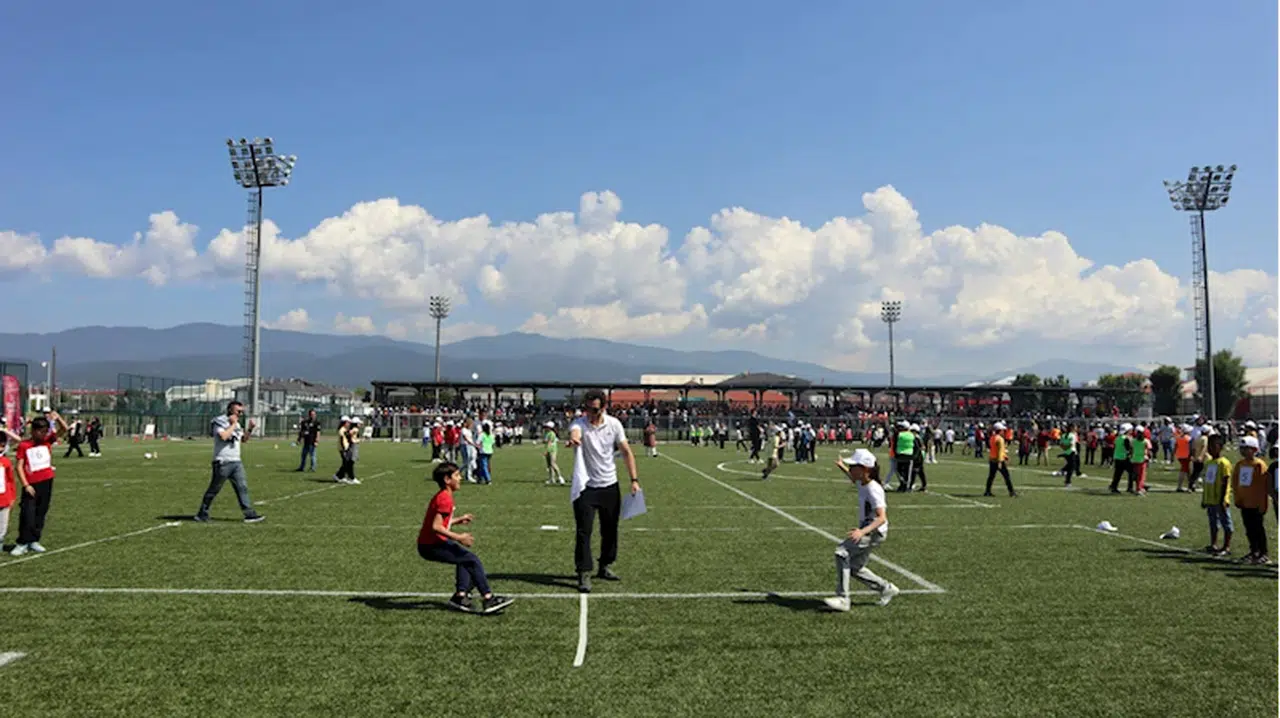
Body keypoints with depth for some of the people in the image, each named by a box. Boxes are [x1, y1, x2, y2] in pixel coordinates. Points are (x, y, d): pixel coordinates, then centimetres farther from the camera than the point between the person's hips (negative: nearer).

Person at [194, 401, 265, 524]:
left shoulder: (236, 423, 16)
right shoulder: (219, 422, -9)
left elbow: (243, 439, 21)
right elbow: (223, 436, -26)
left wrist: (250, 429, 6)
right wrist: (233, 425, -15)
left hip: (236, 462, 7)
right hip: (223, 462, -7)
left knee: (242, 487, 1)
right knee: (214, 489, 2)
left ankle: (249, 514, -1)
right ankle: (202, 514, 15)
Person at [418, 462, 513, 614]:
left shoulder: (441, 496, 13)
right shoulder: (445, 499, -18)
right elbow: (436, 527, -27)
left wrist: (458, 520, 15)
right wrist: (458, 537, -25)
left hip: (430, 544, 11)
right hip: (431, 546, -11)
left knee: (465, 559, 23)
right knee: (473, 560, -11)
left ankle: (460, 595, 14)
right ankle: (488, 599, -9)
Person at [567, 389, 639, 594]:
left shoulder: (614, 424, -2)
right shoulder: (579, 423, -13)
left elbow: (626, 451, 3)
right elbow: (574, 432, -39)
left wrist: (634, 480, -3)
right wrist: (574, 438, -64)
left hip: (610, 486, 4)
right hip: (586, 487, -4)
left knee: (610, 530, 13)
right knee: (583, 531, -9)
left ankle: (605, 567, 31)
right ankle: (584, 574, -1)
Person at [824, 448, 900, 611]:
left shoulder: (873, 490, -23)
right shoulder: (862, 483, 4)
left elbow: (882, 518, -32)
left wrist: (862, 531, -43)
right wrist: (843, 468, 25)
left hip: (874, 531, -10)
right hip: (865, 530, 10)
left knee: (842, 553, -23)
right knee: (855, 568, 15)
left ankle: (842, 598, -20)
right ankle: (886, 588, 32)